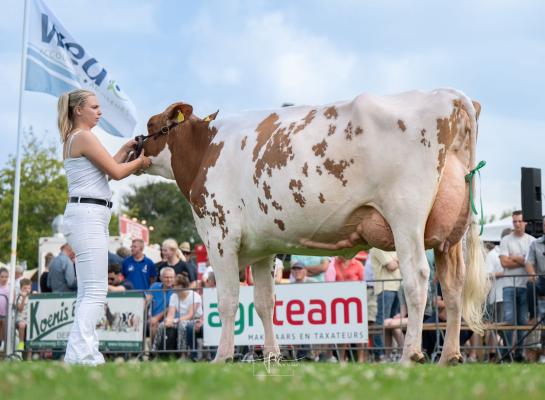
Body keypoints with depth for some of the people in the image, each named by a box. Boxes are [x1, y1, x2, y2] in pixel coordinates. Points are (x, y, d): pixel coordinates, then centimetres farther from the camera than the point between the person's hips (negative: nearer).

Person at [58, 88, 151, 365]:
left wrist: (125, 150, 18)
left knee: (88, 292, 9)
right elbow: (116, 172, -10)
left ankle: (83, 354, 8)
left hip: (86, 217, 11)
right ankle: (80, 355, -18)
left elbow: (105, 169, 24)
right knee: (95, 291, -13)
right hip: (88, 215, -11)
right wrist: (141, 161, 6)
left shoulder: (72, 139, 20)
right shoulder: (84, 137, -9)